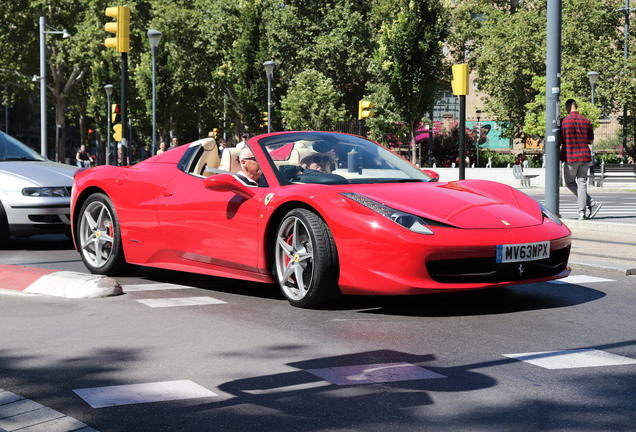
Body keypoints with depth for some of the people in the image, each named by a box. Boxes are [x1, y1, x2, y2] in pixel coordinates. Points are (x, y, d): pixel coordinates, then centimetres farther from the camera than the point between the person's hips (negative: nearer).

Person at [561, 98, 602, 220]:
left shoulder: (564, 121, -7)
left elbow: (560, 141, -5)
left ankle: (592, 203, -2)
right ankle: (582, 212, 0)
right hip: (585, 156, 4)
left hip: (570, 156, -4)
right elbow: (591, 141, 11)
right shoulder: (586, 121, 5)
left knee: (569, 183, 11)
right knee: (582, 183, 7)